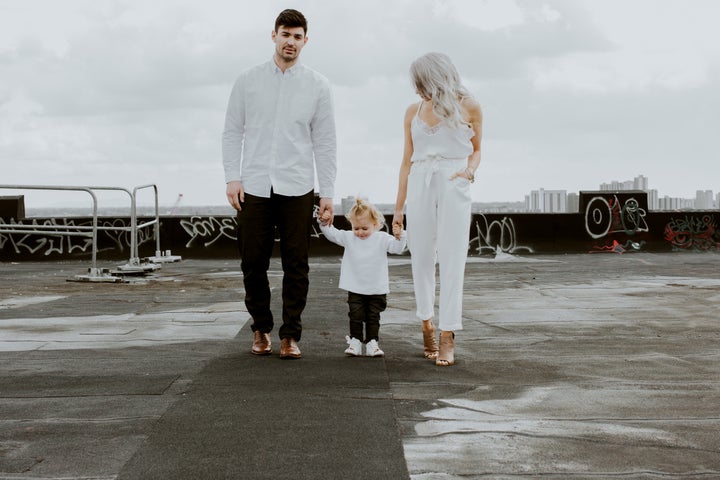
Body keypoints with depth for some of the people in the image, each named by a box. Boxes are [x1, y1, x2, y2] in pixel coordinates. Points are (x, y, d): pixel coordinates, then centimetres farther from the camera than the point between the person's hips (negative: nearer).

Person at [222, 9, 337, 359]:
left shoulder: (318, 86, 5)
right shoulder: (248, 81, 6)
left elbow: (325, 143, 5)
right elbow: (232, 132, 7)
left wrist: (328, 192, 1)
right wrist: (232, 178, -3)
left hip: (297, 189, 0)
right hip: (254, 187, 0)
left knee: (296, 265, 0)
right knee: (253, 264, 4)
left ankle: (290, 336, 11)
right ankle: (261, 329, 22)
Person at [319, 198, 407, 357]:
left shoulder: (382, 238, -5)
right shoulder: (348, 237, 1)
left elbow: (397, 248, -12)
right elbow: (332, 234, 1)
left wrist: (399, 236, -31)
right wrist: (324, 224, -16)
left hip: (377, 289, -1)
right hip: (355, 289, 1)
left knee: (373, 317, 8)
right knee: (356, 316, 4)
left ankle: (372, 343, 14)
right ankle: (355, 342, 10)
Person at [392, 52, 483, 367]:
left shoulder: (468, 108, 6)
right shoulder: (414, 111, 12)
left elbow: (476, 150, 17)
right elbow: (407, 161, 13)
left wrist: (470, 171, -6)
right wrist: (399, 207, 11)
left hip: (454, 186, -2)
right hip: (420, 185, 3)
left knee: (452, 260, -7)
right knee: (421, 258, 3)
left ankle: (447, 337, -7)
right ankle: (426, 323, 21)